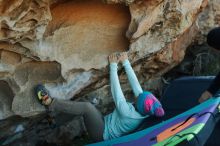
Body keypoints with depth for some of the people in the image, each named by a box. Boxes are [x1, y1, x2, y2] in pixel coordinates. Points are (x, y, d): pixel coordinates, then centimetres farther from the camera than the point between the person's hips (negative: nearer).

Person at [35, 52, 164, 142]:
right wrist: (126, 62, -3)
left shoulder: (127, 113, -33)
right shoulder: (144, 112, -12)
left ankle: (51, 103, -22)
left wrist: (113, 65, -15)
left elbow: (115, 88, -25)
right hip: (106, 126, 9)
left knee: (87, 106, -28)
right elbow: (134, 81, -7)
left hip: (102, 133, -9)